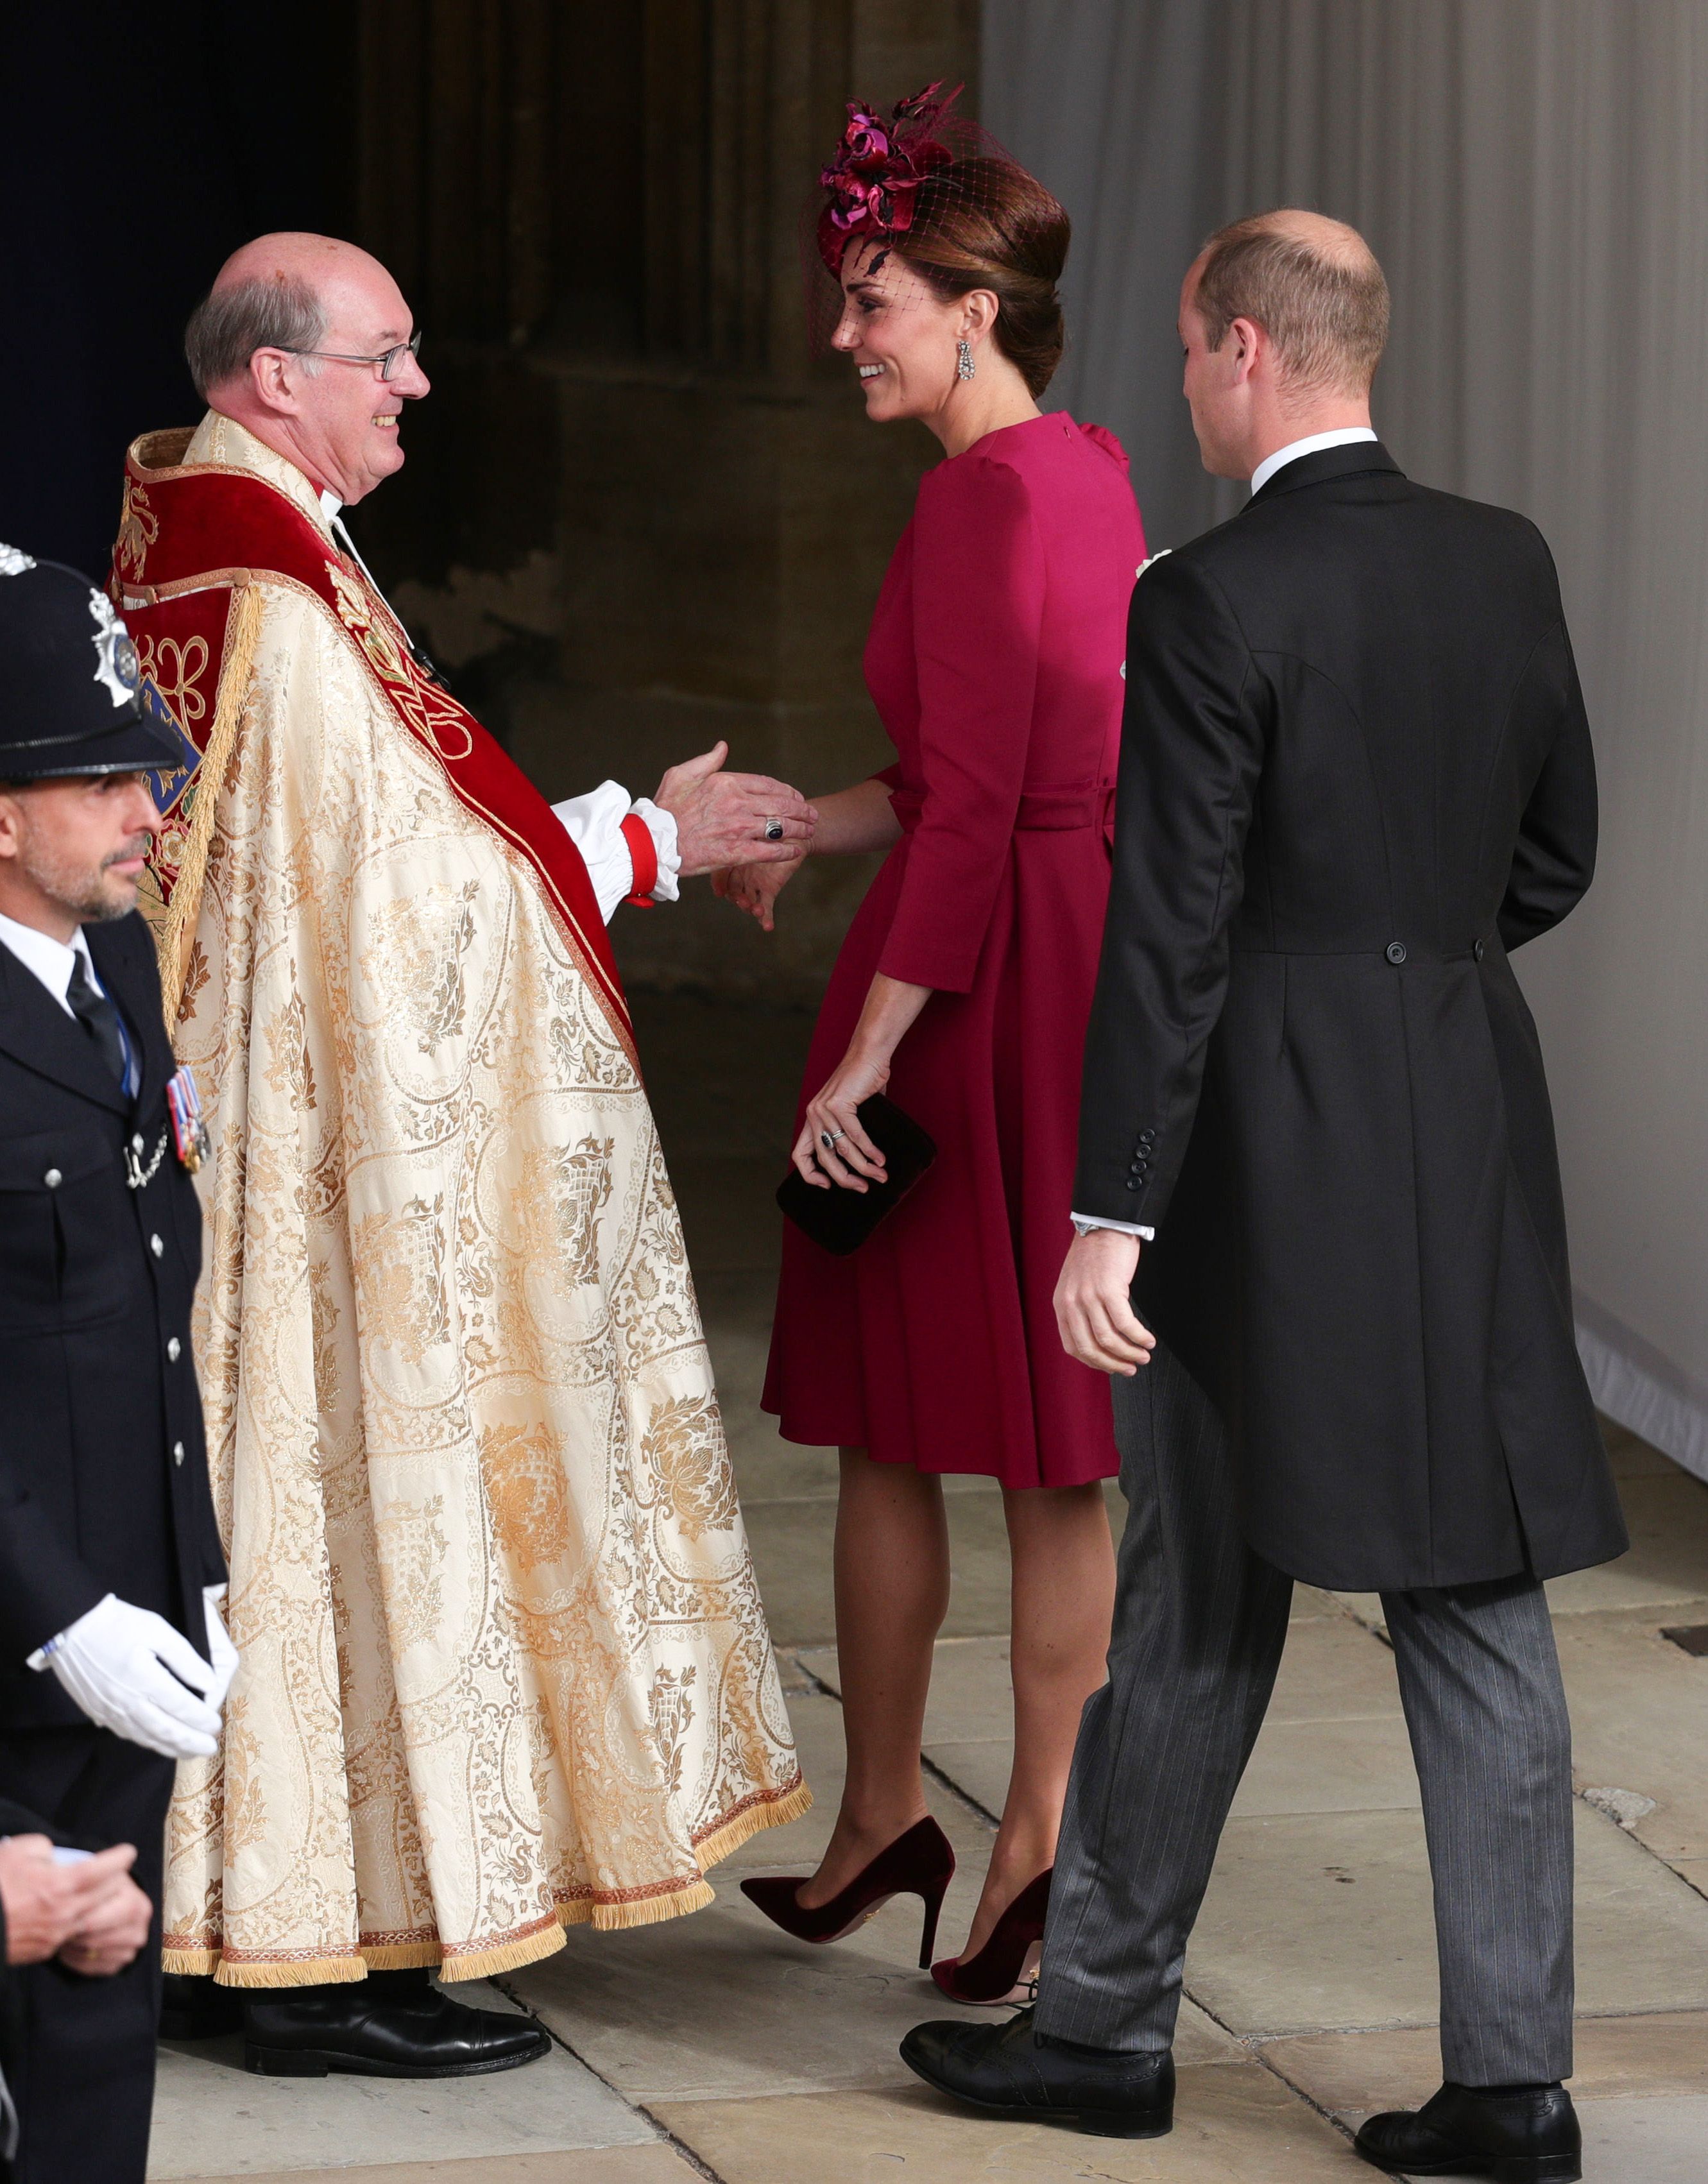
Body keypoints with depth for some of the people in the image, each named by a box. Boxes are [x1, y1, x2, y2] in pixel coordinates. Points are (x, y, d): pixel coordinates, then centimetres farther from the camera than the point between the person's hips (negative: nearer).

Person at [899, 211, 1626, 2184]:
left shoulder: (1210, 607, -14)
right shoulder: (1506, 566, 5)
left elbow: (1168, 933, -15)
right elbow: (1556, 855, 14)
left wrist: (1110, 1216, -13)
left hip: (1273, 1134, -5)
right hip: (1473, 1124, 5)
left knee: (1201, 1594, 7)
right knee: (1476, 1594, 6)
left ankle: (1108, 2019, 20)